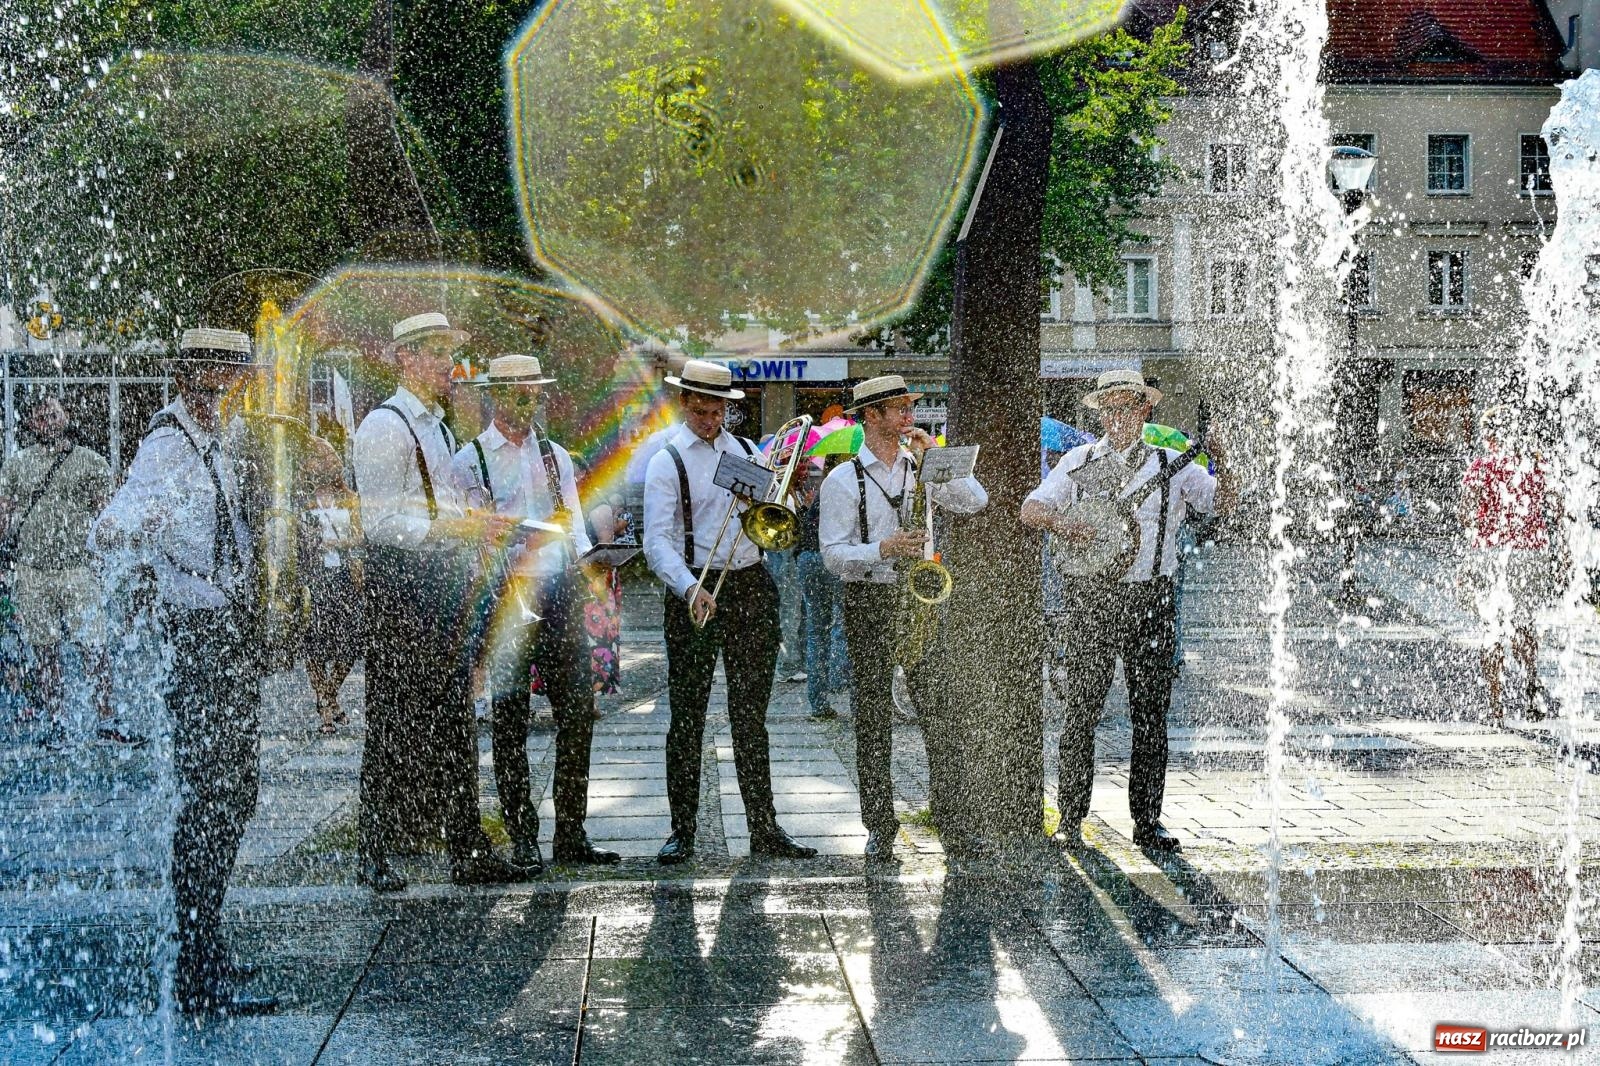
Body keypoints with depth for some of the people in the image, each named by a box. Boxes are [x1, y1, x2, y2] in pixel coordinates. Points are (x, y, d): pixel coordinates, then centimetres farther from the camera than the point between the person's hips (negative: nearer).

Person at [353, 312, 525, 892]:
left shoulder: (438, 427, 20)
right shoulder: (384, 426, -9)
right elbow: (382, 520, -18)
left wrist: (480, 529, 9)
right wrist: (459, 526, -23)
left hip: (446, 582, 9)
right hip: (401, 583, -9)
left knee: (455, 724, 9)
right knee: (394, 728, -4)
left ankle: (468, 850, 13)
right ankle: (374, 855, 4)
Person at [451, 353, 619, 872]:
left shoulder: (556, 455, 17)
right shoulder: (470, 460, 3)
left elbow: (574, 527, 15)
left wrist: (576, 567, -2)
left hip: (560, 592, 4)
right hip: (504, 596, -4)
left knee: (578, 712, 1)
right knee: (511, 722, -1)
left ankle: (571, 833, 9)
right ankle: (523, 839, 6)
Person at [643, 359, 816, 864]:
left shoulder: (747, 451, 14)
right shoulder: (667, 461, -2)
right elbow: (657, 542, -14)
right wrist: (690, 589, -29)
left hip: (752, 590, 4)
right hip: (696, 593, -4)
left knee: (751, 716, 9)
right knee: (687, 718, -1)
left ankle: (764, 828, 14)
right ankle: (682, 832, 6)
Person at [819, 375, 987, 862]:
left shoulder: (920, 468, 12)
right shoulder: (843, 480, -1)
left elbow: (975, 501, 1)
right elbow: (834, 554, -8)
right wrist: (884, 549, -22)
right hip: (869, 602, -3)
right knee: (874, 718, -1)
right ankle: (880, 829, 4)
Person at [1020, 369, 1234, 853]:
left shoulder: (1171, 466, 7)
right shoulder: (1078, 462, 8)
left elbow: (1223, 503, -1)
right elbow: (1030, 508, 3)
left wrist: (1222, 464, -20)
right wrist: (1063, 522, -17)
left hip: (1150, 600, 1)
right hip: (1092, 599, 0)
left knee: (1151, 714, 4)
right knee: (1081, 711, 0)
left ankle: (1147, 821, 12)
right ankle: (1071, 820, 7)